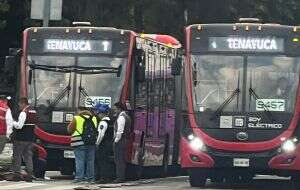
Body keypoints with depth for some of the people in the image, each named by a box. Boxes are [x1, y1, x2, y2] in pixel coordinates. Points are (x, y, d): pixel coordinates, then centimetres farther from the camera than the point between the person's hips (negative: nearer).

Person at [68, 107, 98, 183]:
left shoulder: (77, 118, -5)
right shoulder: (94, 118, 9)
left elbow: (70, 130, -2)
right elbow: (96, 130, 19)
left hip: (80, 143, -5)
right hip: (92, 143, 5)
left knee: (80, 160, -4)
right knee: (90, 161, 9)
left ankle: (79, 177, -9)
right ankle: (90, 177, 11)